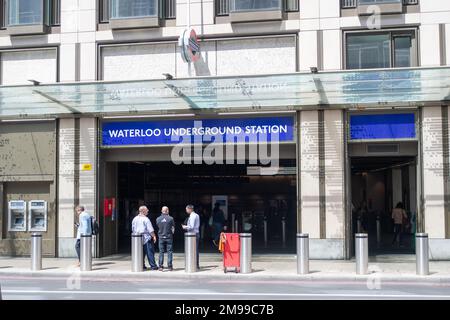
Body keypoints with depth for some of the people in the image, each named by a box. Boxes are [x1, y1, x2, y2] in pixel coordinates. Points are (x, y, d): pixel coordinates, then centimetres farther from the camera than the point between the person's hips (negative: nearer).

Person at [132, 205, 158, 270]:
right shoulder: (145, 219, -13)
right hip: (146, 238, -7)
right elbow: (150, 230, -15)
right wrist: (154, 236, -7)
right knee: (150, 252, -2)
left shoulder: (135, 219, 9)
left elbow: (133, 229, 16)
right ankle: (153, 266, -1)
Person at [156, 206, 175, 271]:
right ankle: (169, 266, 4)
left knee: (161, 252, 6)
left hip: (161, 237, 2)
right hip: (169, 237, -2)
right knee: (169, 252, 5)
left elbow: (158, 227, 10)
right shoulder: (170, 218, -7)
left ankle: (161, 266, 5)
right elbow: (173, 228, 1)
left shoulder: (158, 219, -2)